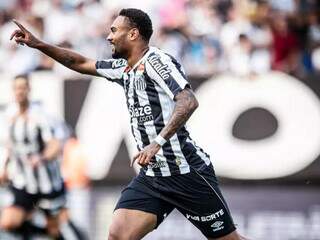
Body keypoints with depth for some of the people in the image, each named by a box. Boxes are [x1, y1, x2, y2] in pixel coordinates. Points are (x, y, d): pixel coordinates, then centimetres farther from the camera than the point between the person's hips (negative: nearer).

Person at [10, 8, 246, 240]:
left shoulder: (156, 60, -13)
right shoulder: (124, 69, 13)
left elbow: (188, 102, -26)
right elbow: (80, 63, 27)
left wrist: (158, 142, -33)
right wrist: (37, 44, 22)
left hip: (186, 172, -8)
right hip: (152, 175, 8)